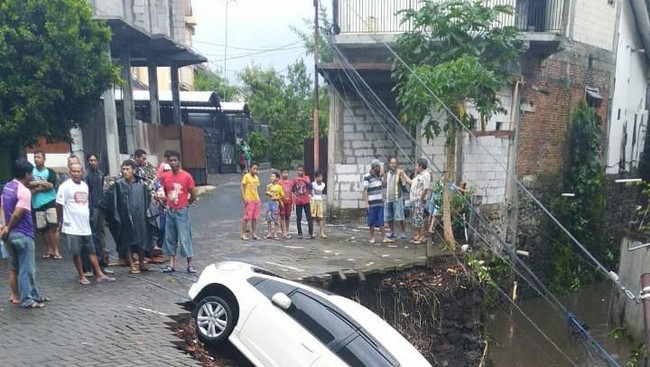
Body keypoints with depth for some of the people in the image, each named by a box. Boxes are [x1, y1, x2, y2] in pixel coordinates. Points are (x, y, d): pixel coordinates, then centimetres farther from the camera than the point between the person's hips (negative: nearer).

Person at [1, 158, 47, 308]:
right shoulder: (24, 191, -19)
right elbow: (17, 215, -20)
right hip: (23, 234, -9)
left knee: (21, 267, 16)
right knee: (27, 269, 1)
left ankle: (35, 295, 26)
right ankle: (27, 300, 8)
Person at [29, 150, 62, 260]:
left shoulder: (50, 172, 1)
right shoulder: (31, 171, 6)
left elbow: (51, 186, -11)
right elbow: (28, 184, -7)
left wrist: (35, 189, -7)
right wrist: (41, 183, -14)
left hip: (51, 202, -2)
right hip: (37, 204, 3)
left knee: (53, 227, -6)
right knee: (43, 229, 8)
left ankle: (56, 250, -1)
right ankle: (49, 250, 20)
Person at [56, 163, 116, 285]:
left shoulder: (85, 185, 11)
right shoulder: (65, 186, -9)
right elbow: (59, 205, -8)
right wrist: (61, 222, -4)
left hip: (85, 226, 6)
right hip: (72, 227, -6)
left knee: (92, 251, 8)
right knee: (76, 253, 2)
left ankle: (99, 275, 12)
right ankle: (82, 276, 14)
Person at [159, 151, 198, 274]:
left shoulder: (186, 176, -10)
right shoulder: (164, 176, 1)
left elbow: (193, 195, -4)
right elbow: (163, 192, 15)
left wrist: (185, 204, 4)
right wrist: (167, 203, 7)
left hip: (182, 211, -4)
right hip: (170, 212, 4)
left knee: (185, 238, -1)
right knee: (170, 238, 9)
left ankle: (190, 265, 7)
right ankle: (171, 264, 17)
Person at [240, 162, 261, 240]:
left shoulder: (256, 177, 12)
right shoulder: (246, 176, -7)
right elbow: (242, 187, -9)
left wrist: (258, 198, 12)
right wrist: (244, 198, -16)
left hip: (256, 200, 7)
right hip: (249, 200, -7)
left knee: (255, 217, 9)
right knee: (246, 217, -5)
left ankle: (254, 234, 16)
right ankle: (243, 234, 1)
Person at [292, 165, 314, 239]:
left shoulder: (306, 178, 0)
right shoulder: (295, 179, 4)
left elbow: (310, 185, -17)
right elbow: (292, 190, 4)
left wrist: (303, 180, -27)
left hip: (306, 201, -2)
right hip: (298, 202, 2)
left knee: (309, 217, -3)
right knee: (298, 218, 5)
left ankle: (311, 234, -1)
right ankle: (300, 233, 14)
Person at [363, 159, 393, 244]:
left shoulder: (379, 175, 10)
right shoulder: (367, 177, -10)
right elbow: (365, 190, -11)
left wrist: (383, 175, 5)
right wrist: (366, 203, -16)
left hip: (380, 202, 6)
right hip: (372, 203, -6)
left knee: (381, 221, 5)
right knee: (372, 222, 4)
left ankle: (384, 238, 6)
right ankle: (372, 238, 14)